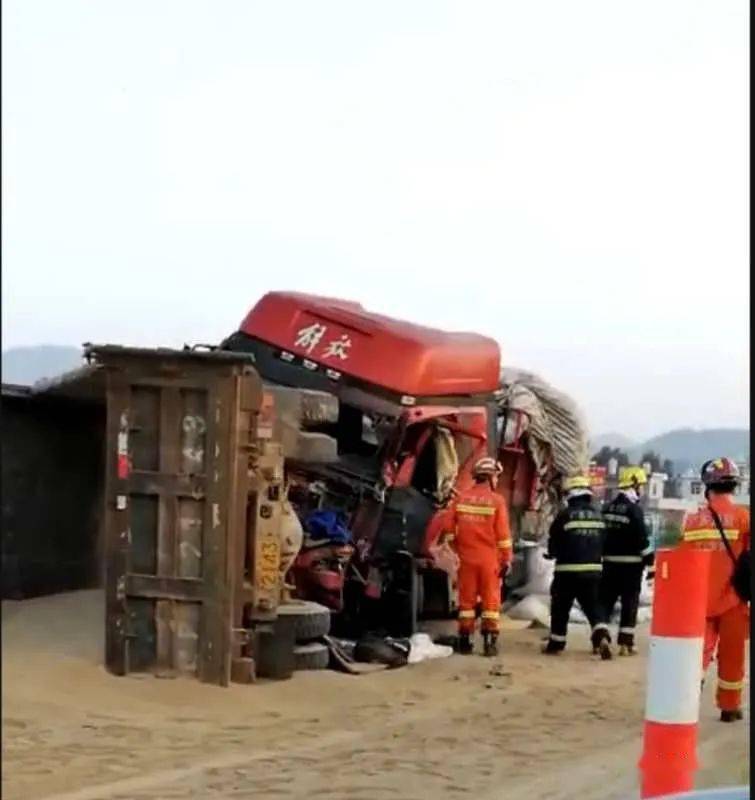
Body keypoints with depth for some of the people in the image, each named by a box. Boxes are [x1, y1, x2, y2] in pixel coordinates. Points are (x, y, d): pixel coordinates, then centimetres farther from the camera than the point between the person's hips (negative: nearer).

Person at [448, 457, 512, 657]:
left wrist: (456, 546, 18)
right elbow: (503, 534, -10)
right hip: (489, 558, -3)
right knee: (490, 600, 4)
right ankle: (490, 643, 1)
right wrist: (506, 559, -3)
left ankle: (465, 641, 10)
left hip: (467, 557, 3)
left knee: (467, 599, 9)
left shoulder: (460, 498, 2)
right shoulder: (496, 501, -8)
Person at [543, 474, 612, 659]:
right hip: (593, 569, 4)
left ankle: (556, 644, 17)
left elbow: (553, 542, -3)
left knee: (561, 608, 10)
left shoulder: (565, 515, -10)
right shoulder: (598, 515, 6)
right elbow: (603, 543, 12)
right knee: (593, 607, 11)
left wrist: (553, 554, 19)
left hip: (568, 570, -4)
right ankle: (600, 637, -10)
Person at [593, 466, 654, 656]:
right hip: (631, 563, -5)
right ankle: (625, 643, 4)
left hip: (610, 562, 5)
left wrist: (601, 556, 23)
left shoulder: (607, 507, 8)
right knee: (629, 603, 3)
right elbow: (642, 539, -16)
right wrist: (651, 562, -9)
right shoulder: (633, 509, -13)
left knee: (605, 599, 9)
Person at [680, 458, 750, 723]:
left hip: (700, 600, 2)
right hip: (732, 600, -2)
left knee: (700, 651, 10)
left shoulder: (692, 520, 1)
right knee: (731, 656, 10)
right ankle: (729, 707, 19)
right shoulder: (743, 517, -8)